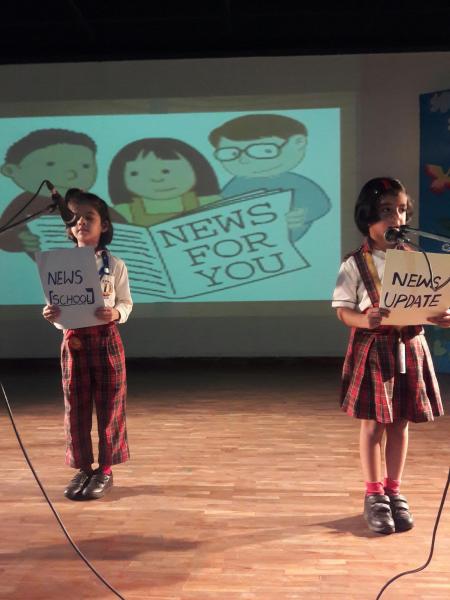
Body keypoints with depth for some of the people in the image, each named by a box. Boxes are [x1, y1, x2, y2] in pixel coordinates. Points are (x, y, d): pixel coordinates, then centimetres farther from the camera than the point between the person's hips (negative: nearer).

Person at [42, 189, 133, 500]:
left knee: (109, 406, 5)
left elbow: (126, 302, 0)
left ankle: (105, 470, 19)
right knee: (76, 407, 8)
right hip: (74, 340, 2)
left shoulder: (115, 265, -3)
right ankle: (83, 468, 22)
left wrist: (115, 314, -21)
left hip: (106, 340, -1)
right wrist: (51, 315, -18)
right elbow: (59, 308, 3)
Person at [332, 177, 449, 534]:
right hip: (373, 349, -3)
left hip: (410, 347, 3)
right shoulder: (355, 264, -8)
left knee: (400, 423, 11)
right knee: (373, 424, 6)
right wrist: (365, 320, -29)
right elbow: (343, 310, -8)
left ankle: (394, 491, 27)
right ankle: (374, 495, 22)